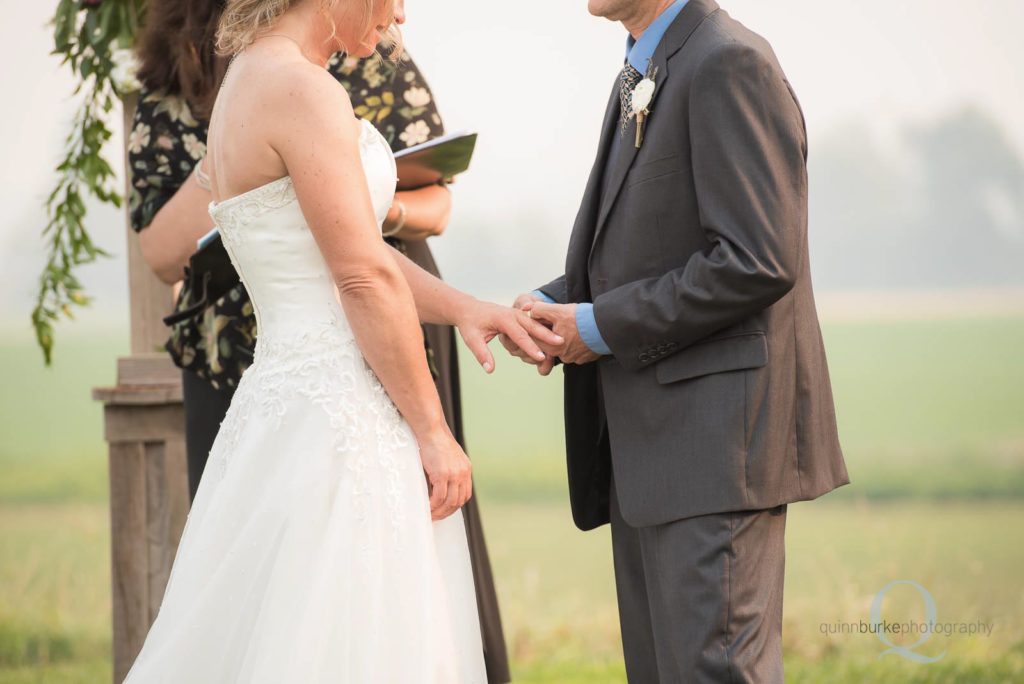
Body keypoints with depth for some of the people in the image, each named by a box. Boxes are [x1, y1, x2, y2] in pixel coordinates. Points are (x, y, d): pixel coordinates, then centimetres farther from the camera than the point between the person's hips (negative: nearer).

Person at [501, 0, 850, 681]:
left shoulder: (729, 64, -13)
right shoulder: (641, 79, 18)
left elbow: (757, 262, -20)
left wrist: (602, 326, -15)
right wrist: (551, 306, 3)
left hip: (716, 436, -10)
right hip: (648, 442, 10)